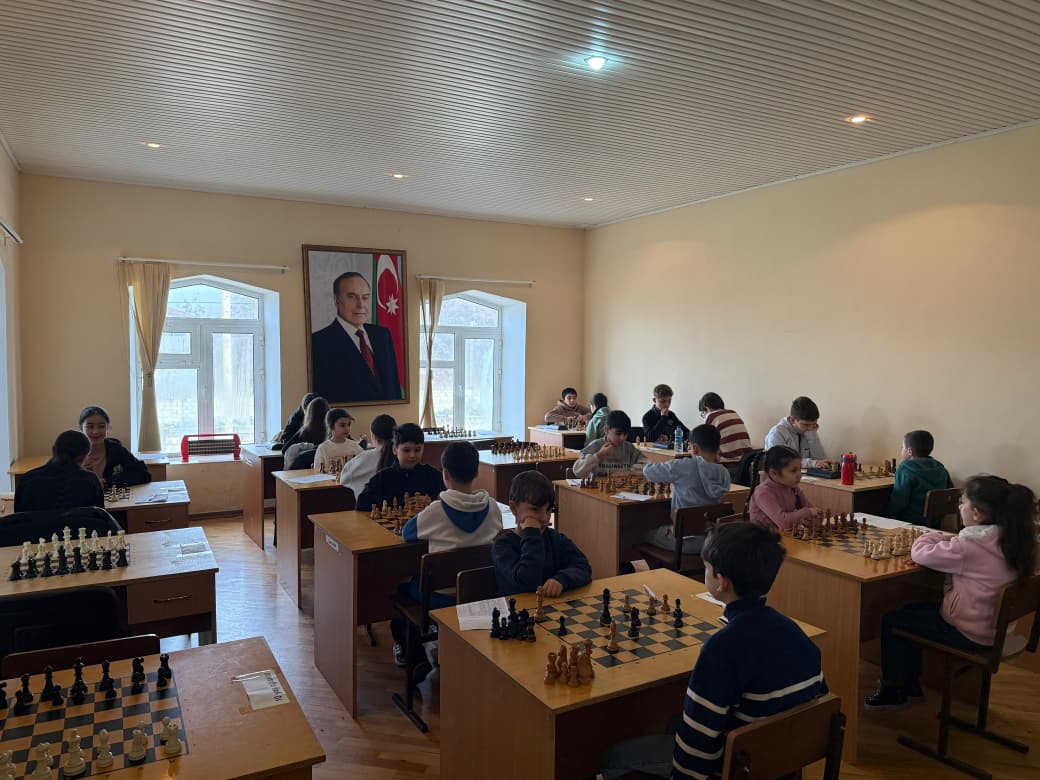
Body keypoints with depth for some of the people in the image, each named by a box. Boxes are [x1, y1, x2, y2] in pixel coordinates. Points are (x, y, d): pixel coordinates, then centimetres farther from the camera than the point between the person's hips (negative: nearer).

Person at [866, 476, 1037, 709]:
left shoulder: (970, 547, -29)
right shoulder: (1012, 540, -3)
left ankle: (892, 691, 21)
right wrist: (948, 540, -9)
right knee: (914, 610, 25)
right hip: (998, 628, 9)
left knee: (891, 620, 7)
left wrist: (937, 536, -3)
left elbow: (919, 552, -21)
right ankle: (911, 684, 34)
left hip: (970, 635, -9)